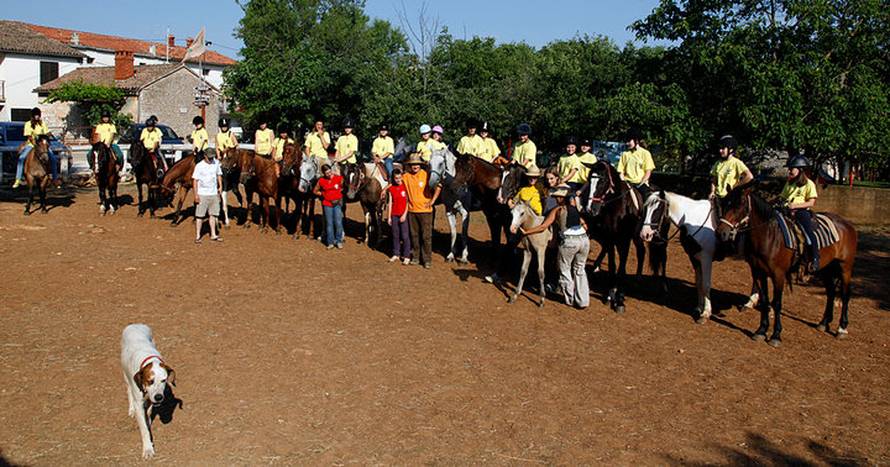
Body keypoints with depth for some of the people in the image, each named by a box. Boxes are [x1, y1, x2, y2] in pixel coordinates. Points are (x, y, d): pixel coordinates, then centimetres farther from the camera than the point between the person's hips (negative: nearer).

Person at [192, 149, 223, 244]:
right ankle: (197, 236, 7)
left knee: (213, 214, 12)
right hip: (202, 194, -4)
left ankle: (213, 235, 22)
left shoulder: (216, 163, 2)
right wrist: (196, 194, -13)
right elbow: (195, 180, -8)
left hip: (214, 194, 4)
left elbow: (219, 175, 16)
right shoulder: (199, 166, -10)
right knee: (199, 215, 0)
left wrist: (220, 186, 3)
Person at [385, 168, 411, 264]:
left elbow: (408, 202, -5)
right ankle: (396, 254, 21)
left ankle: (406, 256, 4)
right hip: (394, 215, 3)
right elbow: (390, 203, 7)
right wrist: (389, 217, 5)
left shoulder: (405, 187, -4)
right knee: (395, 235, 11)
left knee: (405, 236, -2)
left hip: (403, 215, -3)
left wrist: (405, 214, -11)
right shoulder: (391, 189, 5)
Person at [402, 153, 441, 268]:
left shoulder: (426, 175, -8)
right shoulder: (406, 177, 2)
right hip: (412, 210, 4)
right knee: (414, 235, 12)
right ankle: (416, 257, 23)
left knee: (426, 236, -2)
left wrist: (432, 201, -7)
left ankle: (427, 259, 4)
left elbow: (438, 187, -5)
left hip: (425, 210, -4)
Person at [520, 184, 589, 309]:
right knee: (580, 270, 20)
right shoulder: (575, 208, 21)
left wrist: (526, 232, 8)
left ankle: (570, 299, 25)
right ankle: (582, 301, 21)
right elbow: (585, 226, 21)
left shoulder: (557, 210, 7)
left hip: (569, 241, -5)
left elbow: (543, 227, 2)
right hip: (584, 239, 5)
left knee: (565, 270, 16)